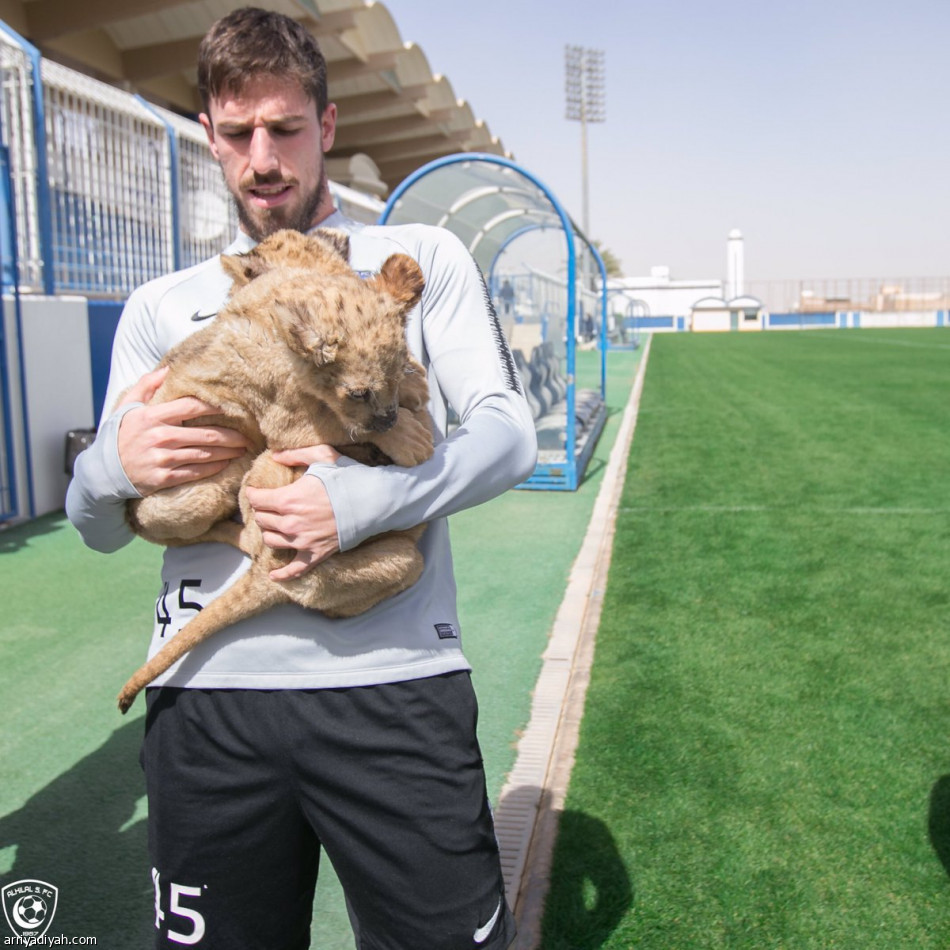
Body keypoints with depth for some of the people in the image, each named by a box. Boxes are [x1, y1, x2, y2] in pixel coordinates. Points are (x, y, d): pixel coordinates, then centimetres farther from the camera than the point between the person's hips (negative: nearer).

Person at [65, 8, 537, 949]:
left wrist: (368, 497, -20)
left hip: (394, 676, -2)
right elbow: (100, 527, 14)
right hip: (205, 691, 3)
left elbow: (507, 433, -1)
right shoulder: (161, 306, 15)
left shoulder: (421, 258, 9)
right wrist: (113, 469, -11)